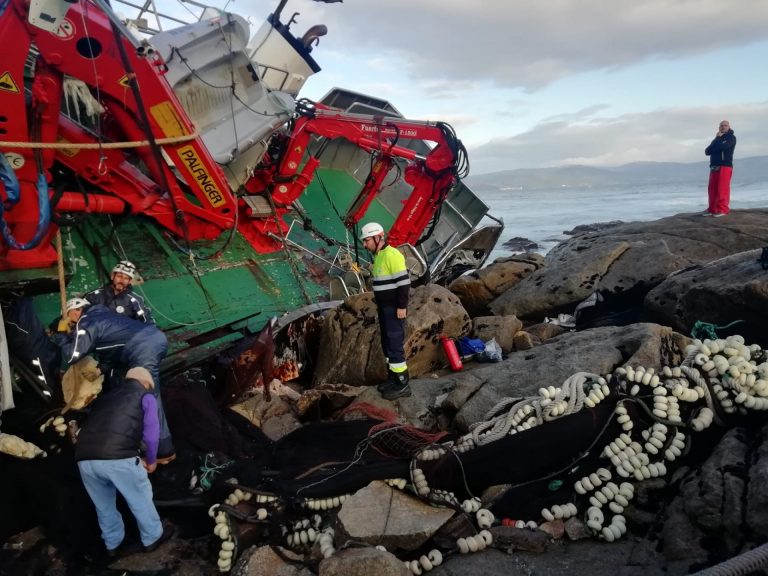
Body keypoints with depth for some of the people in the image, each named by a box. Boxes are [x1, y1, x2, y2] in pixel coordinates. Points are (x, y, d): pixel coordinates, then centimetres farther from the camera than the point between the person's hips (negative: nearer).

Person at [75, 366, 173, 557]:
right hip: (119, 457, -5)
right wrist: (150, 460, 24)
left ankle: (112, 544, 43)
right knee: (140, 499, 19)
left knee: (103, 505, 27)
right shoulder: (145, 396, 15)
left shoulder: (105, 395, 30)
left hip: (84, 458, 5)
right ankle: (152, 537, 36)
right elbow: (151, 434, 7)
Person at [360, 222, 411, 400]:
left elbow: (404, 282, -22)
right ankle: (393, 378, 25)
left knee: (395, 345, -8)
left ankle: (402, 384, -1)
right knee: (387, 344, 15)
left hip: (395, 309, -10)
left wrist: (402, 307, -23)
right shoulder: (378, 256, 12)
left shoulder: (392, 255, -19)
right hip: (385, 308, 10)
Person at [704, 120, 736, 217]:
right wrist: (716, 139, -4)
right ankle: (712, 209, 7)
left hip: (725, 166, -7)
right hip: (714, 166, 7)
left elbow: (722, 146, -18)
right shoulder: (717, 139, 23)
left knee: (723, 188, -11)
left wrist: (718, 138, 2)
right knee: (712, 188, 3)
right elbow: (707, 151, 11)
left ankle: (722, 209, -11)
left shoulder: (731, 138, 2)